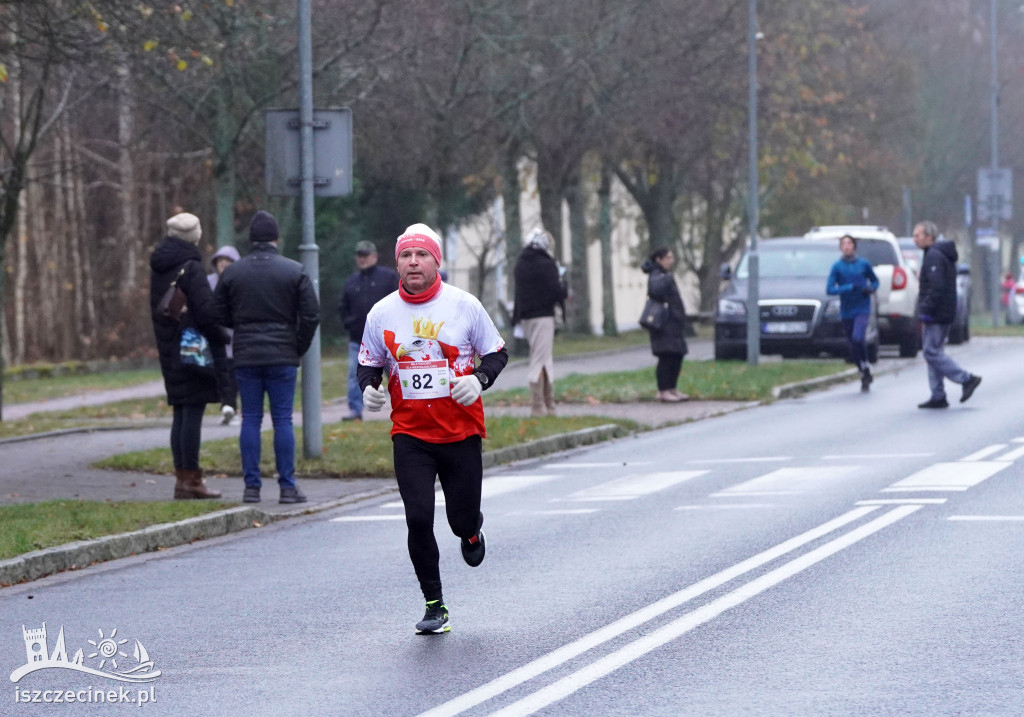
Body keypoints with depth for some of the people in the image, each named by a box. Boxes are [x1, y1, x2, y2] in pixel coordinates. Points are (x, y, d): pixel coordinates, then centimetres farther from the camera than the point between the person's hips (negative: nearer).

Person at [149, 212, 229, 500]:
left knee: (181, 415, 12)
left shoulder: (158, 269, 11)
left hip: (170, 352, 8)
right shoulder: (191, 268, -14)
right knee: (192, 414, -6)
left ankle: (182, 477, 13)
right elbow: (206, 313, -18)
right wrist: (223, 339, -5)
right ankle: (191, 479, -6)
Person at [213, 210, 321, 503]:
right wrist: (299, 348, 6)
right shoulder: (295, 272, -2)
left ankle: (251, 485, 2)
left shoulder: (232, 273, 3)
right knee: (283, 420, 2)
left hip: (245, 357, 1)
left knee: (250, 419, 5)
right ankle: (287, 486, 0)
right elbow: (311, 315, -5)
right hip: (282, 357, -1)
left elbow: (220, 316, 5)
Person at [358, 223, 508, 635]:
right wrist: (369, 388, -6)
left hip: (461, 431, -1)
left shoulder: (464, 306, -3)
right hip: (409, 435, 1)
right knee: (418, 519, -10)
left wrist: (480, 379, -13)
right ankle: (434, 606, 4)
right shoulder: (381, 313, 2)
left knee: (462, 519, 3)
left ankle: (471, 531, 44)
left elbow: (496, 353, 7)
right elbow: (369, 363, 16)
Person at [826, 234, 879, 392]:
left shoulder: (864, 264, 0)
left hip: (862, 309, -2)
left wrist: (871, 288, -8)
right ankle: (865, 374, 27)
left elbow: (875, 281, 15)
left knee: (857, 339, -23)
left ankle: (866, 372, -6)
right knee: (853, 345, 8)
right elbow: (830, 290, -9)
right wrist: (850, 287, -20)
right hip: (846, 312, 2)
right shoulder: (837, 267, -2)